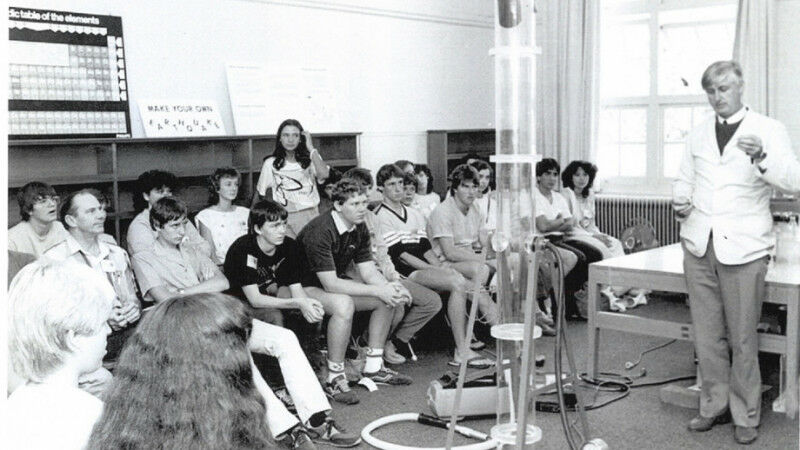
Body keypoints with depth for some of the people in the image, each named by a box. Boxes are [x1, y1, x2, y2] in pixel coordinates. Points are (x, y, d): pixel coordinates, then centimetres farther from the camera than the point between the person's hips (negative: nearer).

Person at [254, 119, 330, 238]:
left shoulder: (310, 159, 5)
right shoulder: (271, 164, 6)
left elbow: (324, 174, -16)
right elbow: (259, 194, 14)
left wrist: (311, 148, -9)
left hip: (311, 216, 0)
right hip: (285, 219, 0)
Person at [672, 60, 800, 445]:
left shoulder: (768, 130, 2)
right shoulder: (697, 135, 17)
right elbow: (684, 179, 24)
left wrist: (761, 157, -29)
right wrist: (680, 201, 1)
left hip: (743, 247, -4)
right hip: (699, 245, 4)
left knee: (742, 338, 0)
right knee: (707, 336, 10)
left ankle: (746, 415, 14)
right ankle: (714, 406, 22)